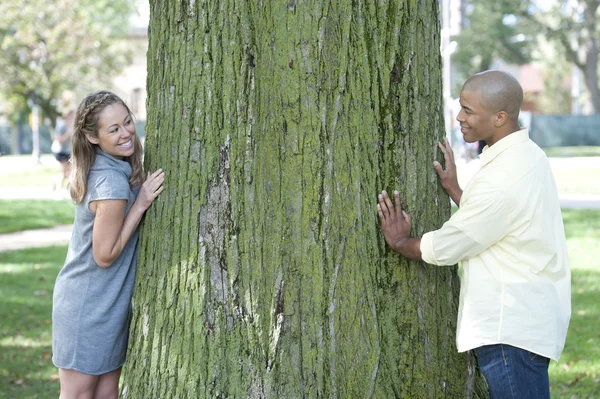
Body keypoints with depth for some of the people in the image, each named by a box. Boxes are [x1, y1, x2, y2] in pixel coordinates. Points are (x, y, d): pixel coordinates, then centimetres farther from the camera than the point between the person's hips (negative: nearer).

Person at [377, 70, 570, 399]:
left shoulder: (502, 180, -22)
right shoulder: (528, 155, 9)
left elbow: (443, 248, -14)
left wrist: (399, 242, 3)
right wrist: (454, 190, 12)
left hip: (510, 331, -10)